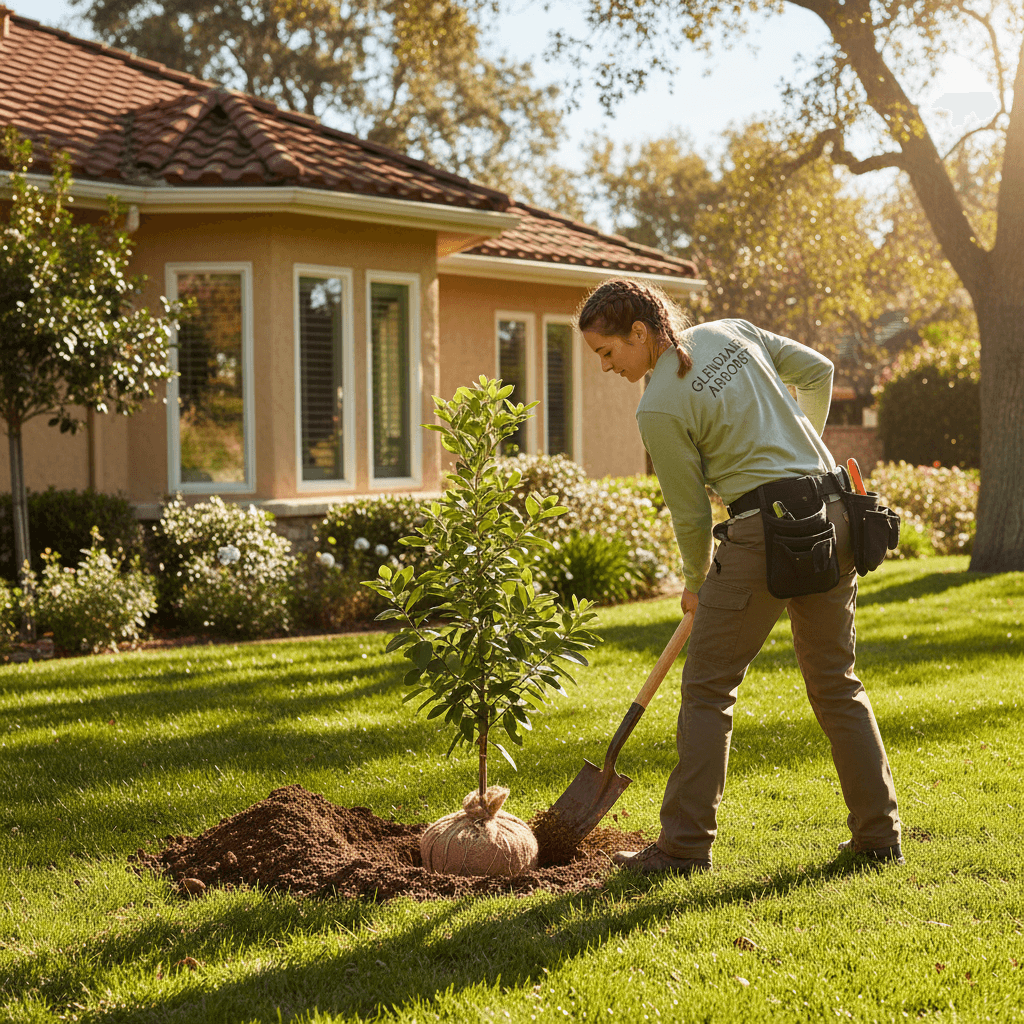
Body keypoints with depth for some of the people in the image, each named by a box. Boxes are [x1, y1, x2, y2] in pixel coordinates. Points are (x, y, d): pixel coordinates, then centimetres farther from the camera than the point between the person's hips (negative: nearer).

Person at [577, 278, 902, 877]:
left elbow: (692, 513, -2)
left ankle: (686, 845, 7)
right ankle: (879, 835, 19)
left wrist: (697, 580, 16)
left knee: (709, 688, 4)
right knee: (837, 683, 16)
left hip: (768, 529, -7)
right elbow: (817, 371, 18)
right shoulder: (730, 331, 10)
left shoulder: (660, 410, -9)